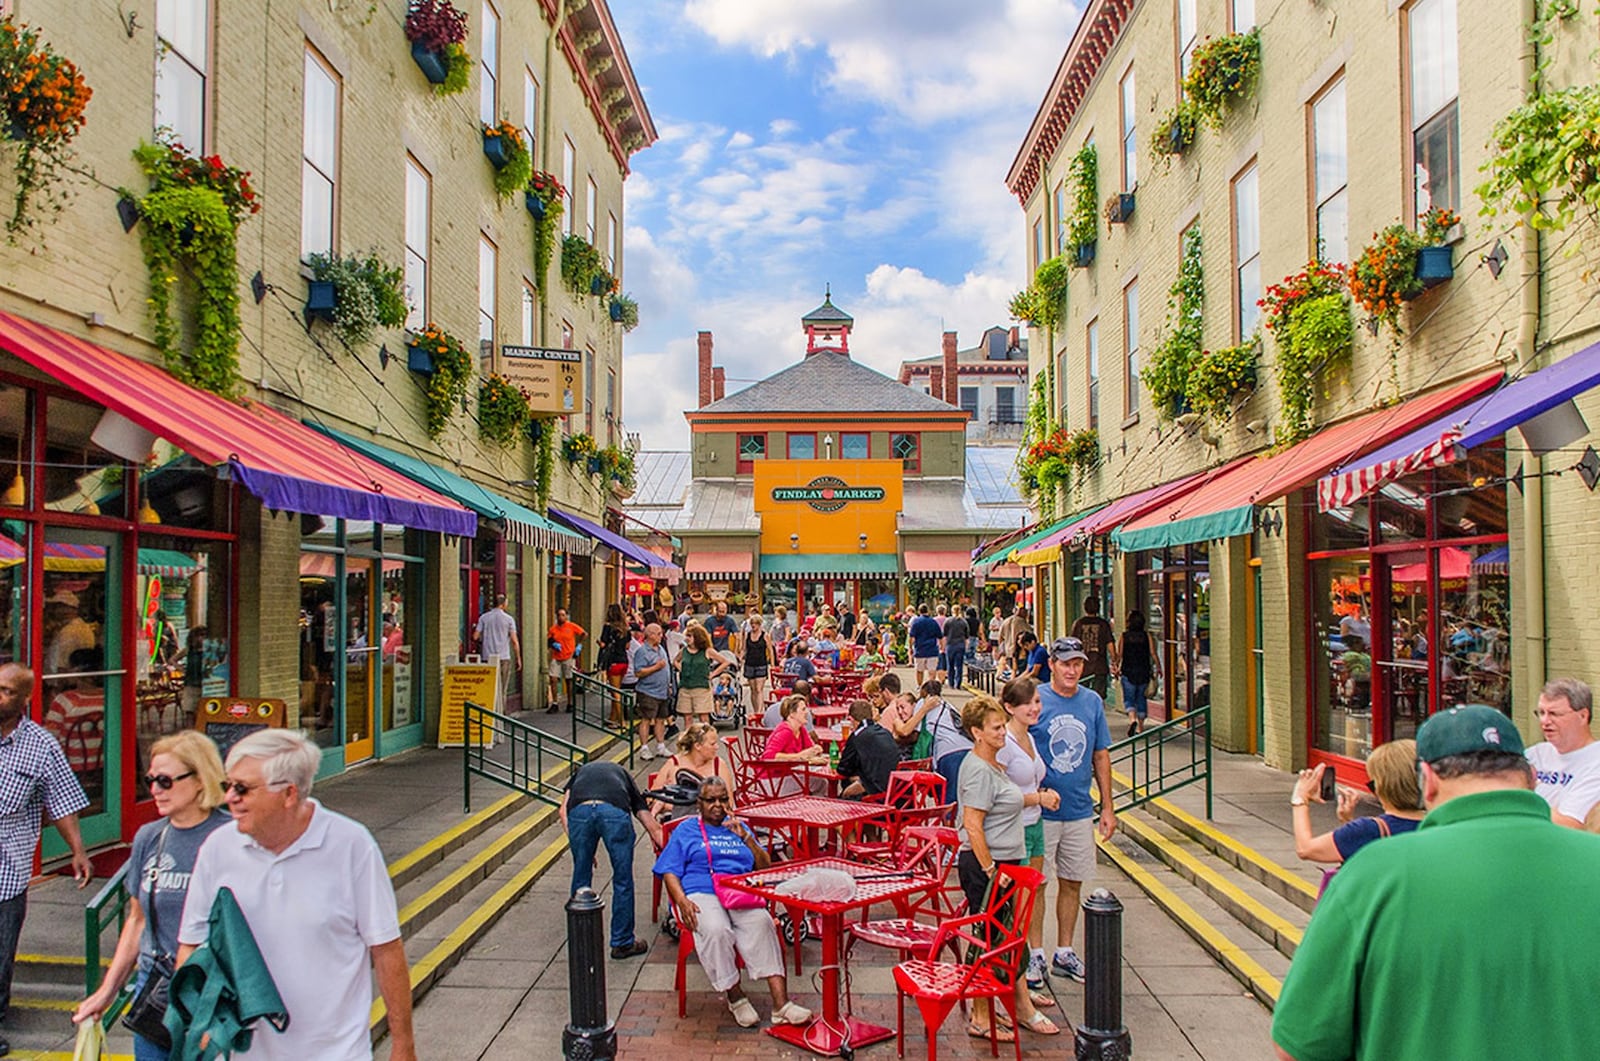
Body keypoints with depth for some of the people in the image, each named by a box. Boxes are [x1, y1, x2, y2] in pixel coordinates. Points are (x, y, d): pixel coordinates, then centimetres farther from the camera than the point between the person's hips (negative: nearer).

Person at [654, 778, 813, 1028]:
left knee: (762, 923, -32)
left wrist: (745, 837, 5)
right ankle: (734, 997, -19)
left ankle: (781, 1004, -37)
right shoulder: (686, 830, 20)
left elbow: (765, 868, 20)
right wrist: (682, 900, -10)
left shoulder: (739, 827, 27)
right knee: (716, 930, -37)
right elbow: (669, 872, 10)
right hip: (701, 895, -2)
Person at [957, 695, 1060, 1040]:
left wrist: (1037, 797, 15)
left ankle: (1024, 1007, 29)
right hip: (983, 865, -10)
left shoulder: (994, 763, 11)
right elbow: (972, 827, -23)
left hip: (1006, 862, 10)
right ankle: (980, 1019, 14)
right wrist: (990, 870, -22)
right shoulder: (978, 770, -20)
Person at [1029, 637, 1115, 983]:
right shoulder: (1035, 700, -9)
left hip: (1080, 811, 4)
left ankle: (1064, 953, 27)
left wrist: (1107, 806, 8)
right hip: (1041, 811, -4)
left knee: (1072, 882, 13)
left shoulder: (1093, 702, 4)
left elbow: (1101, 756, 10)